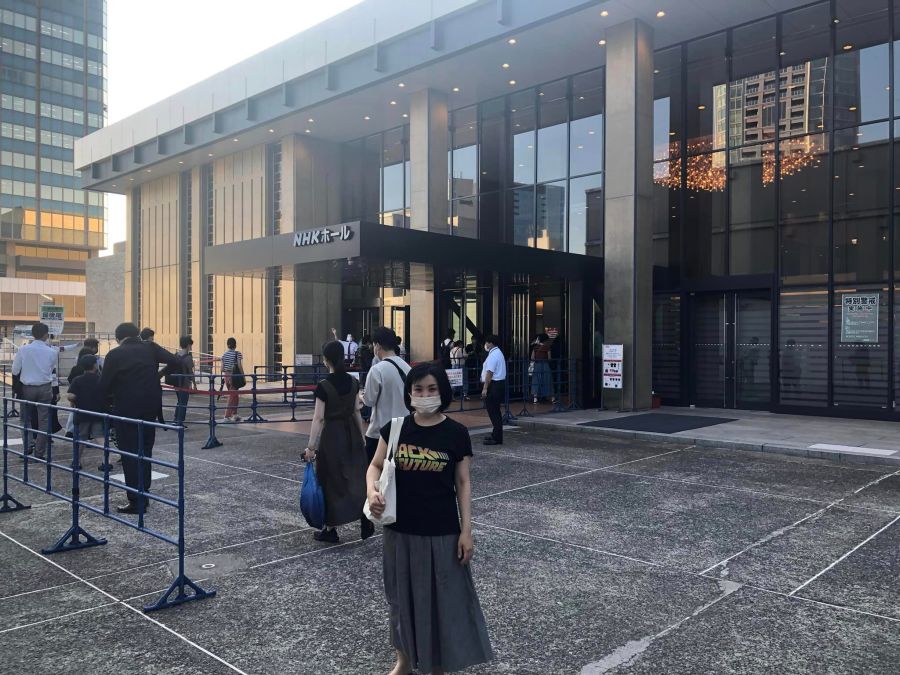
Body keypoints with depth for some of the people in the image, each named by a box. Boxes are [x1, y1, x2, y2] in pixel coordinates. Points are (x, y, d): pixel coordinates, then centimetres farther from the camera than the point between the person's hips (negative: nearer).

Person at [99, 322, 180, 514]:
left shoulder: (115, 355, -5)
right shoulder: (150, 348, 2)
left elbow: (104, 385, -4)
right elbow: (174, 361, -8)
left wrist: (110, 397, 16)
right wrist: (158, 374, 10)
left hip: (126, 410, -4)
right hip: (150, 407, 4)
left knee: (130, 455, 3)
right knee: (145, 451, 16)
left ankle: (136, 502, 4)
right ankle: (144, 495, 22)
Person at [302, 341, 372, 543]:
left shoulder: (323, 386, -16)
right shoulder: (353, 383, 0)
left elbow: (318, 418, -16)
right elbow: (356, 411, 8)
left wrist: (311, 447, -12)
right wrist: (362, 436, 17)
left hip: (332, 434, -5)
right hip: (351, 433, 5)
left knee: (331, 481, 7)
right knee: (357, 477, 14)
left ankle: (330, 530, 17)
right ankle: (366, 523, 6)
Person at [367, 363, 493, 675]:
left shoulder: (456, 433, -7)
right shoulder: (395, 428, -3)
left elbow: (463, 484, -3)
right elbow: (376, 466, 4)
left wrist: (466, 531, -6)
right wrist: (372, 491, -17)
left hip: (442, 532, -2)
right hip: (401, 529, 2)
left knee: (443, 598, 9)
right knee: (403, 596, 17)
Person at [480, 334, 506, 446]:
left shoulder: (493, 355, -16)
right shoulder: (498, 353, 18)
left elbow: (489, 373, -22)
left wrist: (485, 388, -22)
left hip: (493, 385, -11)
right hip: (499, 383, 11)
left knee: (493, 411, -8)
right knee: (495, 411, 16)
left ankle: (497, 438, -7)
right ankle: (496, 435, 24)